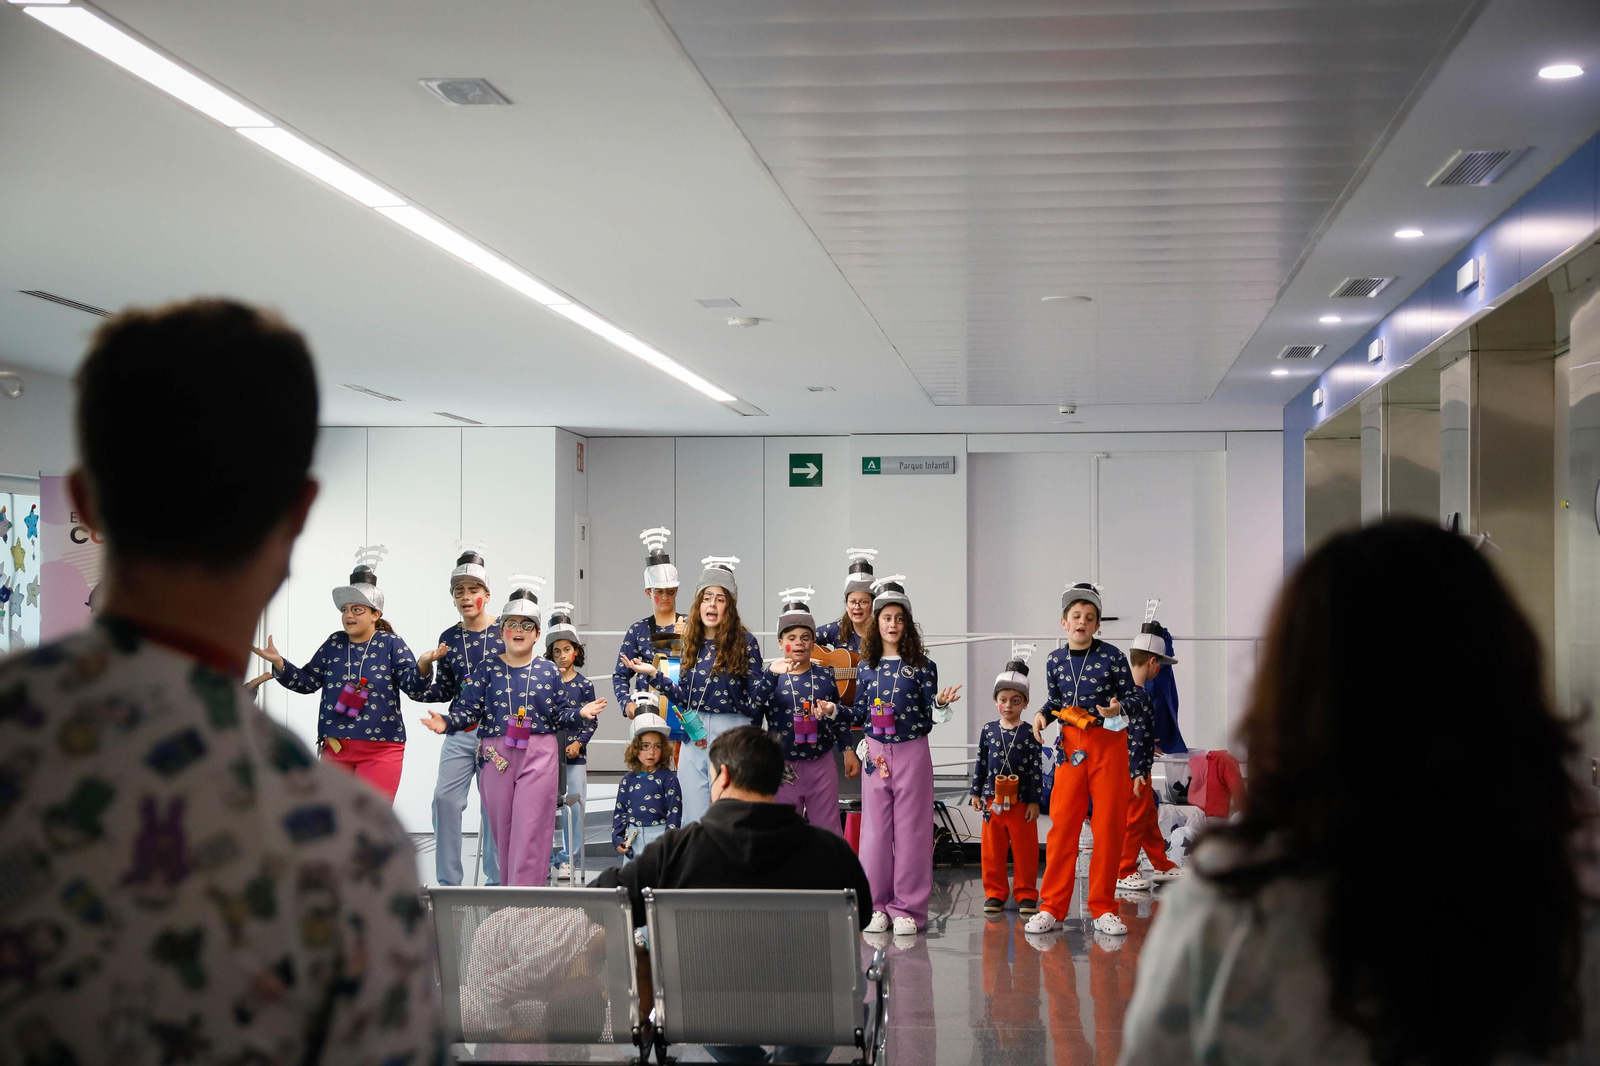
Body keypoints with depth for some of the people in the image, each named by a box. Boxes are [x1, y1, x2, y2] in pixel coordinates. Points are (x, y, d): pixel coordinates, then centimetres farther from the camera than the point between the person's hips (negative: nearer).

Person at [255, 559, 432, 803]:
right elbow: (307, 682, 10)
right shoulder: (334, 644, 6)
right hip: (335, 748, 4)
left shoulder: (391, 644, -5)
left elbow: (416, 690, -11)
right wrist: (279, 663, -5)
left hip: (380, 751, -4)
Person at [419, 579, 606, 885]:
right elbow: (468, 708, -1)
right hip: (496, 755, 1)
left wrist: (580, 713, -12)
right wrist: (447, 722, -19)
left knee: (530, 831, -7)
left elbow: (560, 713, 7)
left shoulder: (549, 671, 6)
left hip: (538, 756, -1)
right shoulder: (488, 670, 5)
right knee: (502, 829, 5)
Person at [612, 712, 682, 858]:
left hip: (659, 835, -4)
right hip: (633, 839, 4)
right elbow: (619, 811, 10)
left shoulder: (668, 779, -5)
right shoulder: (628, 780, 6)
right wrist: (617, 838, 1)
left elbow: (674, 812, -7)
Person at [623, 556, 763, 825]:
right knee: (694, 821, 8)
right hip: (694, 736, 5)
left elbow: (756, 698, -5)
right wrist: (654, 674, 6)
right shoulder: (691, 643, 10)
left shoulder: (744, 642, -4)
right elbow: (684, 697, 12)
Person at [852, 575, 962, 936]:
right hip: (876, 753, 3)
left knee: (911, 830, 0)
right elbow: (859, 713, 12)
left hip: (912, 753, -2)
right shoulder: (867, 667, 7)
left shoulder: (922, 666, -1)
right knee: (875, 829, 5)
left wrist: (941, 703, -24)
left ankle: (907, 909, 6)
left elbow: (932, 716, -3)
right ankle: (877, 906, 13)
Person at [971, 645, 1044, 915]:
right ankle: (995, 894, 16)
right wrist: (976, 792, 6)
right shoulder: (988, 730, 4)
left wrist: (1034, 801, -6)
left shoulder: (1030, 733, -4)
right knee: (992, 850, 7)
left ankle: (1026, 894, 14)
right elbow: (980, 762, 8)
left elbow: (1036, 768, -4)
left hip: (1021, 801, -2)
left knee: (1025, 850, 4)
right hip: (992, 801, 2)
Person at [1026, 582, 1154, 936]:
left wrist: (1119, 706, -21)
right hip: (1071, 745, 2)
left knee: (1109, 826, 1)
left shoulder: (1112, 658, -6)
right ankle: (1052, 907, 4)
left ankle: (1103, 909, 10)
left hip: (1109, 744, -2)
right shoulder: (1055, 661, 3)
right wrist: (1042, 714, 0)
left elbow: (1136, 698, 0)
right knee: (1062, 824, -1)